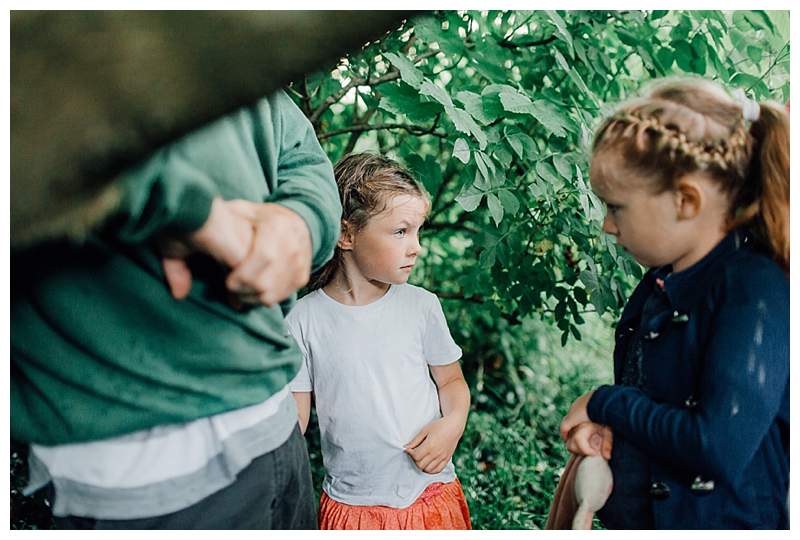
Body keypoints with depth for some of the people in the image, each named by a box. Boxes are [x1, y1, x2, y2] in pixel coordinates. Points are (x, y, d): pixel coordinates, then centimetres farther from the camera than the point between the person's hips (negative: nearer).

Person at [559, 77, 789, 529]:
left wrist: (605, 403, -17)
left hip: (725, 519, -6)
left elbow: (719, 447, -29)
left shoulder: (757, 292, -22)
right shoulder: (660, 283, 2)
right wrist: (604, 424, -6)